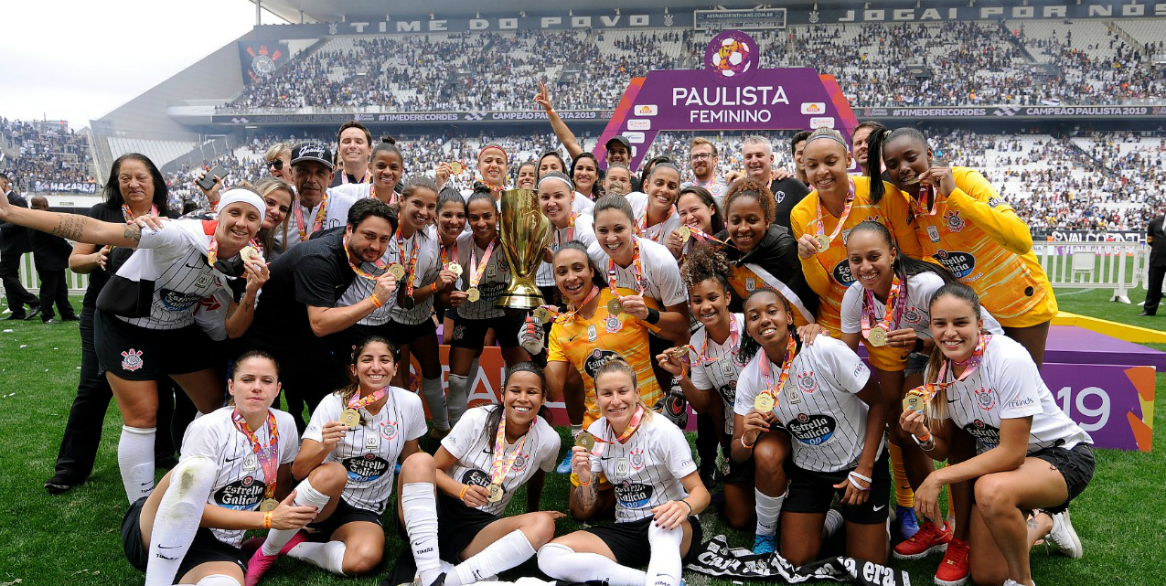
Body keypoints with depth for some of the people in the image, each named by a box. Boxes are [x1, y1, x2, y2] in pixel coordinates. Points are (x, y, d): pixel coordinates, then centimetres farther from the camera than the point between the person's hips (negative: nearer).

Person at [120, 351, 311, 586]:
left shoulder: (284, 425, 1)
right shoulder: (207, 428, -13)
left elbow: (281, 488, 17)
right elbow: (195, 510, -14)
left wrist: (296, 517, -1)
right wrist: (268, 519, -18)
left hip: (218, 549, 0)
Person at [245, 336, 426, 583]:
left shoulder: (410, 403, -8)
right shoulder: (334, 403, -13)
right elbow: (298, 471, -16)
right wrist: (325, 448, -36)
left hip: (364, 512, 2)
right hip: (321, 505, -1)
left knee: (365, 559, -33)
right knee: (334, 472, -37)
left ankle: (292, 546, -6)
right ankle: (266, 553, -17)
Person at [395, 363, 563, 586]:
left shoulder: (548, 440, -4)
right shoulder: (477, 419, -9)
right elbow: (435, 469, -5)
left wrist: (533, 512, 28)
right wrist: (462, 491, -24)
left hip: (480, 528, 1)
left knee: (543, 525, -27)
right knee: (419, 461, -30)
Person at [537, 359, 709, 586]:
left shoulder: (663, 431, -14)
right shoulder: (596, 433, 0)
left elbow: (701, 492, -13)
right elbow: (588, 509, 5)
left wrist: (684, 507, -36)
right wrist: (584, 479, -18)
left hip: (671, 527, -5)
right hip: (625, 530, 6)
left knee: (665, 525, -42)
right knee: (549, 556, -21)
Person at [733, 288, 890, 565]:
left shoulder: (828, 351, -27)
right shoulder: (750, 377, -13)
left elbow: (878, 403, -15)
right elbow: (737, 453, -8)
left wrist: (864, 471, -17)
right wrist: (749, 437, -33)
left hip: (861, 460, -3)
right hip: (808, 467, 3)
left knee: (867, 569, 6)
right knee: (796, 562, 4)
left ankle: (878, 516, 32)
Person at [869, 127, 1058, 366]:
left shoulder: (964, 180, -25)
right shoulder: (904, 204, -9)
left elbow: (1021, 241, -37)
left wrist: (953, 194, -38)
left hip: (1023, 304, -5)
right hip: (974, 308, 5)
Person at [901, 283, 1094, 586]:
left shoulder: (1008, 357, -29)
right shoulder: (939, 370, -9)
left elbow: (1012, 452, -26)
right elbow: (944, 449, -2)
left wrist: (939, 477, -27)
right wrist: (923, 436, -25)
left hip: (1061, 454, -6)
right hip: (996, 459, 6)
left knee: (992, 490, -39)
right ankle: (1044, 523, 30)